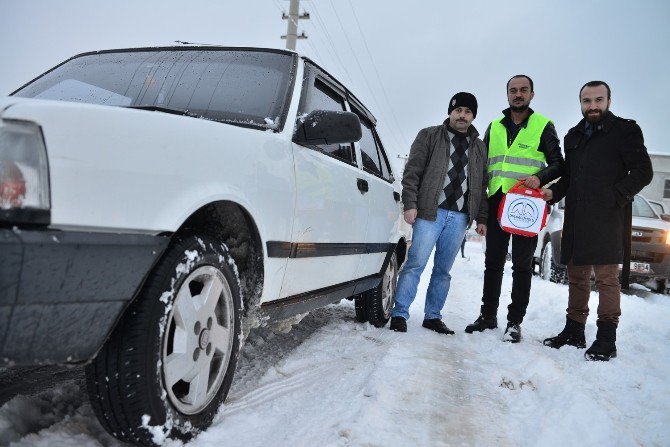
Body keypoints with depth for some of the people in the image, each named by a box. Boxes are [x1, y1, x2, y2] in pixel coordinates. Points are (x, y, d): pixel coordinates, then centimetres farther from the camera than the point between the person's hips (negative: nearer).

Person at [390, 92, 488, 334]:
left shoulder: (480, 147, 18)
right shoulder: (429, 136, 7)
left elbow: (482, 186, 17)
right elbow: (412, 172, -1)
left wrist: (481, 218, 9)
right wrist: (410, 204, -11)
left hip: (460, 217, 4)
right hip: (430, 212, -3)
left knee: (443, 270, 8)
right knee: (415, 264, -8)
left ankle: (432, 316, 16)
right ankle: (399, 314, -2)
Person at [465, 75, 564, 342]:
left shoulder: (543, 126, 5)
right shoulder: (495, 127, 16)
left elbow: (558, 164, 4)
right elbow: (483, 165, 18)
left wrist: (539, 178, -17)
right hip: (496, 202, 4)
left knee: (522, 265, 1)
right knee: (493, 262, 8)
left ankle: (515, 322, 8)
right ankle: (488, 315, 19)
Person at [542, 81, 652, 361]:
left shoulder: (625, 130, 1)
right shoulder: (573, 136, 19)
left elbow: (643, 172, -4)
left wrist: (614, 197, -14)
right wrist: (554, 192, 6)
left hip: (608, 219, -6)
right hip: (576, 219, 6)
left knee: (607, 277, -4)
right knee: (576, 275, 10)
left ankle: (606, 340, 4)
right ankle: (574, 332, 19)